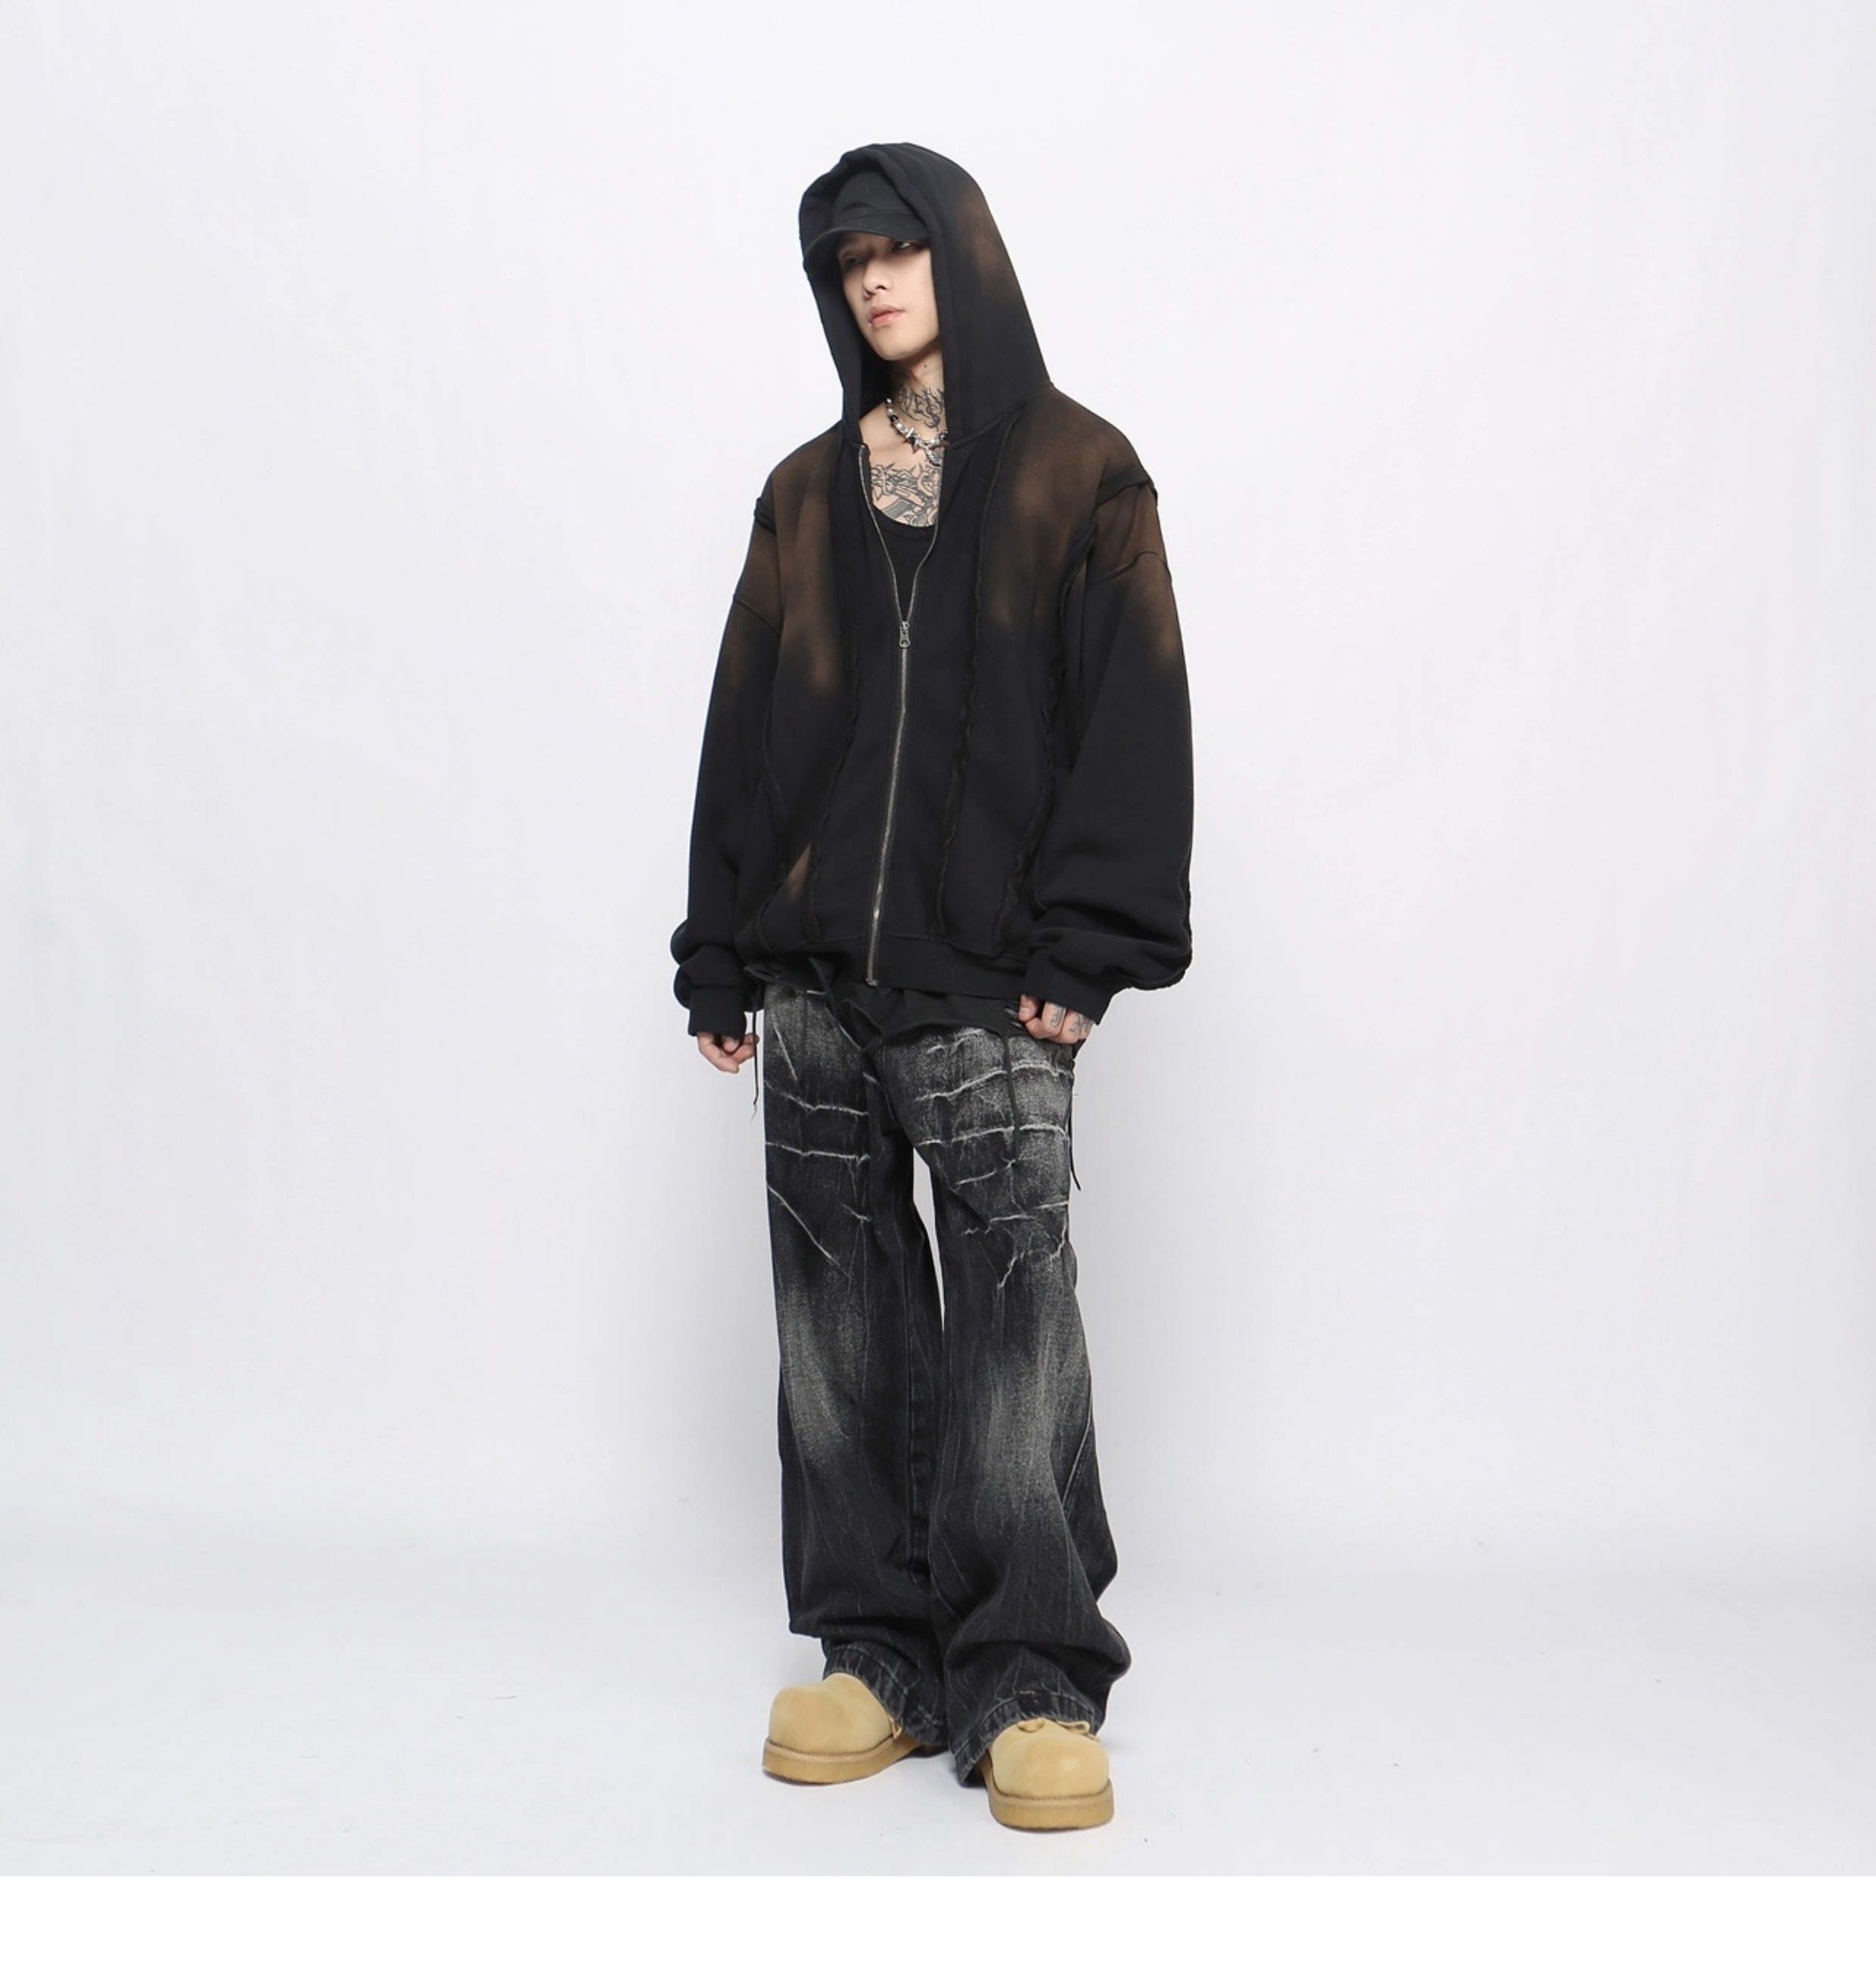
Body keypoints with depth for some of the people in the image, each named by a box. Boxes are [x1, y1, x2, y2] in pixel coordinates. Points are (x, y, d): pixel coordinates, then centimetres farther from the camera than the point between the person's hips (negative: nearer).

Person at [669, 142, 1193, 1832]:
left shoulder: (1076, 474, 5)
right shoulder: (808, 491, 16)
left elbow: (1134, 713, -3)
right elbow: (746, 724, 14)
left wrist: (1085, 946, -12)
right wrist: (721, 952, 9)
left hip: (987, 974, -4)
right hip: (816, 968, 4)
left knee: (1014, 1308, -6)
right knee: (844, 1314, 5)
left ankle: (1031, 1679, 4)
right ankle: (882, 1650, 16)